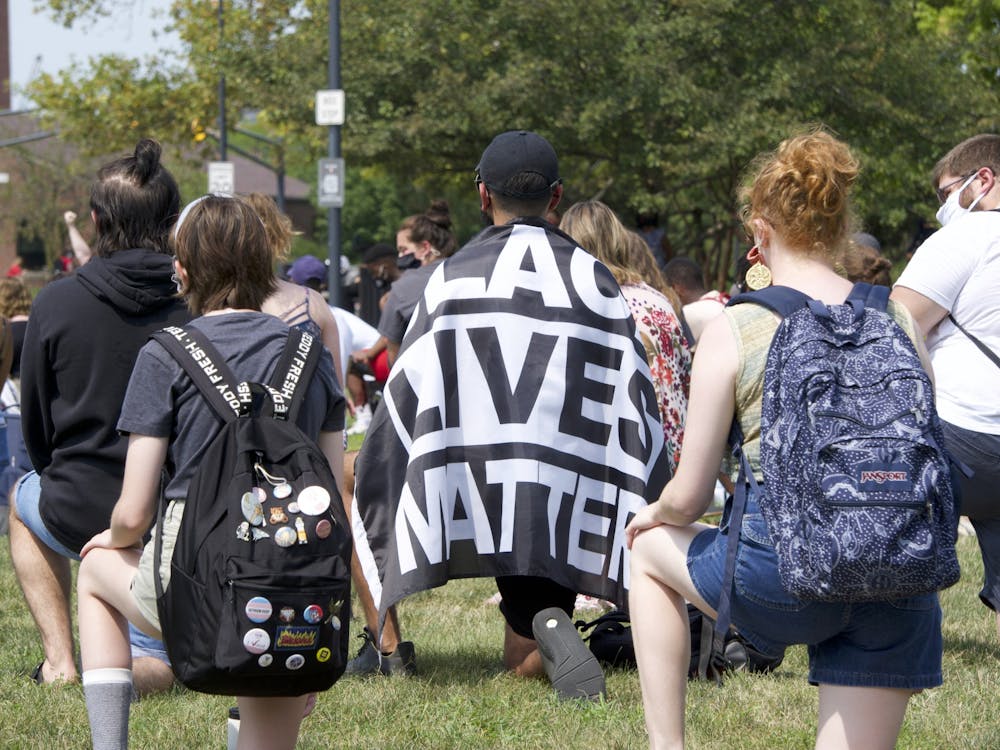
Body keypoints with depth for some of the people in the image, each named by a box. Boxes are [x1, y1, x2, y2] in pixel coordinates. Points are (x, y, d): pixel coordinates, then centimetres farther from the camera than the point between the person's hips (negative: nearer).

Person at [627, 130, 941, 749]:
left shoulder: (734, 331, -4)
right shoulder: (896, 321, 5)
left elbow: (688, 499, 0)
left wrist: (653, 516, 22)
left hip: (787, 571, -3)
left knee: (650, 550, 27)